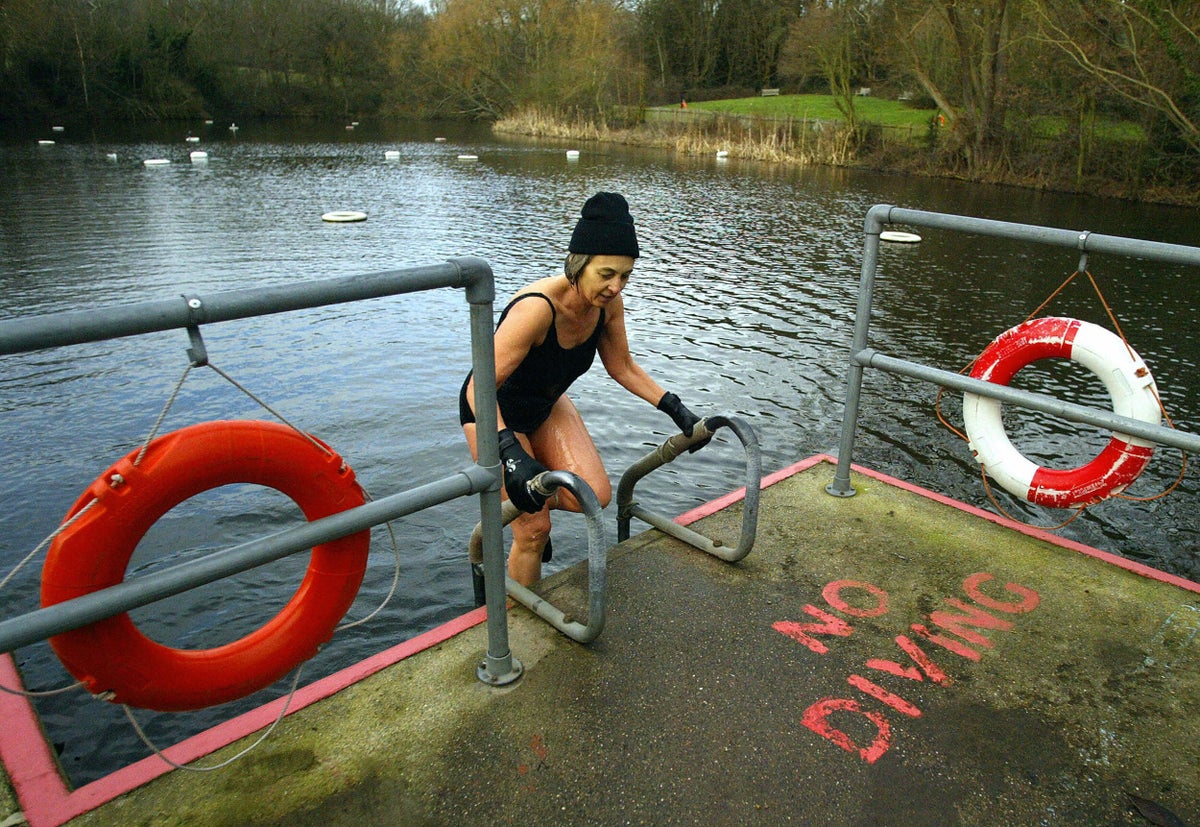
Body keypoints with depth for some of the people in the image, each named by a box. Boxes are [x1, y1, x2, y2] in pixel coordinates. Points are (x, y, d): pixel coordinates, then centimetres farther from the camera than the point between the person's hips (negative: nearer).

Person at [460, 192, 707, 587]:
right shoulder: (537, 308, -38)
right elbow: (480, 388, -39)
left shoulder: (608, 303, -16)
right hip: (494, 413, -6)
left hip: (547, 405, 6)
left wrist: (675, 409, -5)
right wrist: (512, 455, -50)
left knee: (596, 495, -8)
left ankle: (532, 503, 24)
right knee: (534, 531, -5)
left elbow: (622, 367, 0)